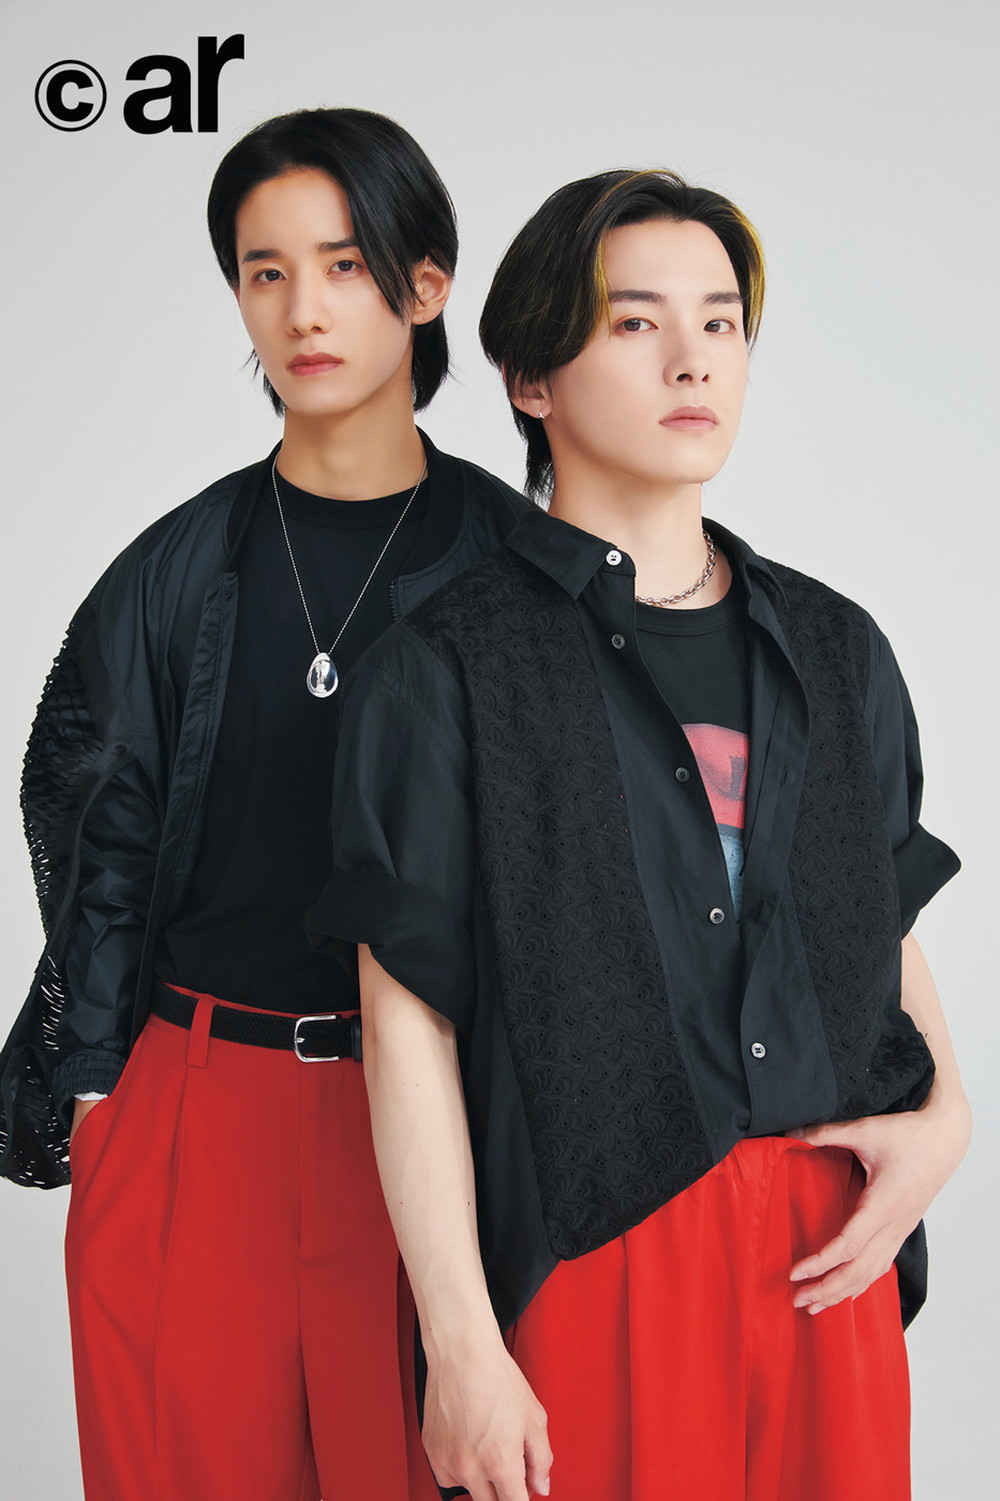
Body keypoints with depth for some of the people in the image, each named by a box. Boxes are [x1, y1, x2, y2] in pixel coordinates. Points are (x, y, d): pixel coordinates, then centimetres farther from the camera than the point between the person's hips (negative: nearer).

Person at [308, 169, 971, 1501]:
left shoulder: (836, 651, 9)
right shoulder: (447, 668, -7)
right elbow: (410, 1019, -9)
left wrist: (942, 1113, -2)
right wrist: (462, 1347, -12)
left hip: (829, 1253, 5)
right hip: (588, 1259, -4)